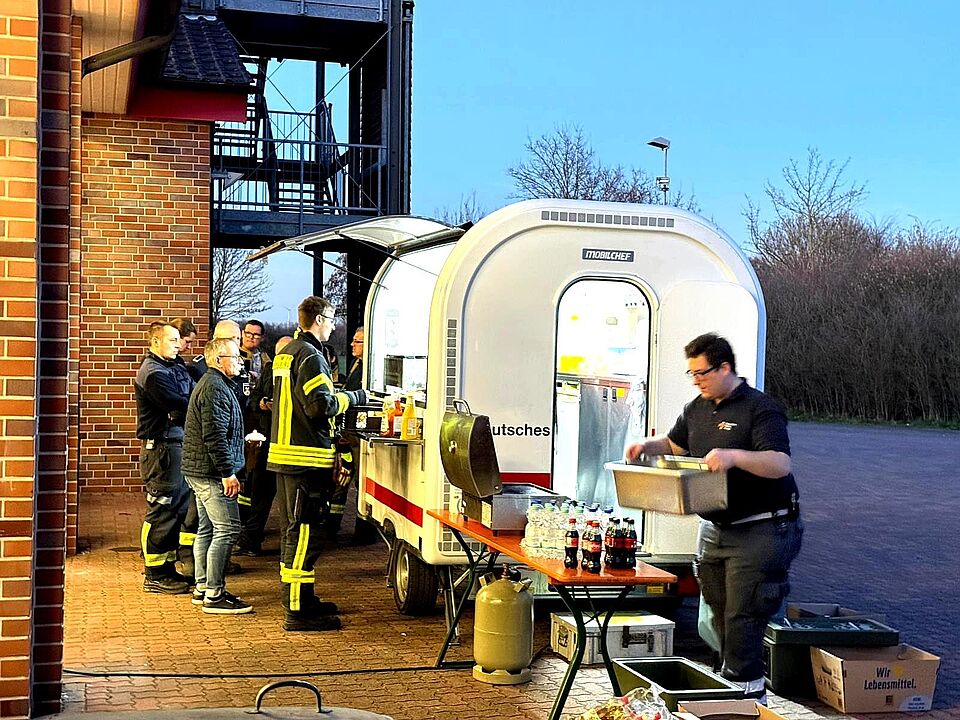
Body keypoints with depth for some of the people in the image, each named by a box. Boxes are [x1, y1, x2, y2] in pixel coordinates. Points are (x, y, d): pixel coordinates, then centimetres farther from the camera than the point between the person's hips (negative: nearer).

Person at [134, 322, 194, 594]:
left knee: (179, 507, 14)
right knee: (161, 511, -5)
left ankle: (167, 567, 23)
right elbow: (179, 408, -21)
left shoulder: (175, 368, 17)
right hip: (161, 447, -10)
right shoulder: (153, 373, -13)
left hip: (179, 444, 10)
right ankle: (155, 576, 2)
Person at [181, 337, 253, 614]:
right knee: (227, 529, -10)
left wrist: (226, 469, 24)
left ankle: (203, 588, 21)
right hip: (212, 473, -11)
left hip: (200, 470, 11)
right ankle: (214, 595, -9)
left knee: (208, 529, 15)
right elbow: (215, 435, -23)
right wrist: (227, 472, -22)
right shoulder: (215, 388, -16)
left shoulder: (210, 384, 19)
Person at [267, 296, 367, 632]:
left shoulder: (286, 353, 18)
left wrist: (340, 396, 18)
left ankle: (301, 600, 27)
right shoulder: (310, 356, -14)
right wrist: (352, 397, -7)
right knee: (303, 532, -8)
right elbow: (320, 405, -22)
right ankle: (298, 611, -5)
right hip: (306, 458, -11)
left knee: (294, 530, 17)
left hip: (284, 452, 11)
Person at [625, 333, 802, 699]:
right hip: (714, 529, 8)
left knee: (742, 617, -7)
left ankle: (743, 692, 1)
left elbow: (781, 464, -25)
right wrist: (647, 446, 6)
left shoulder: (760, 408, -14)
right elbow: (674, 444, 27)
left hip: (759, 530, -8)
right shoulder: (697, 408, 11)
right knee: (721, 614, 13)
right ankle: (730, 681, 23)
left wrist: (734, 456, -39)